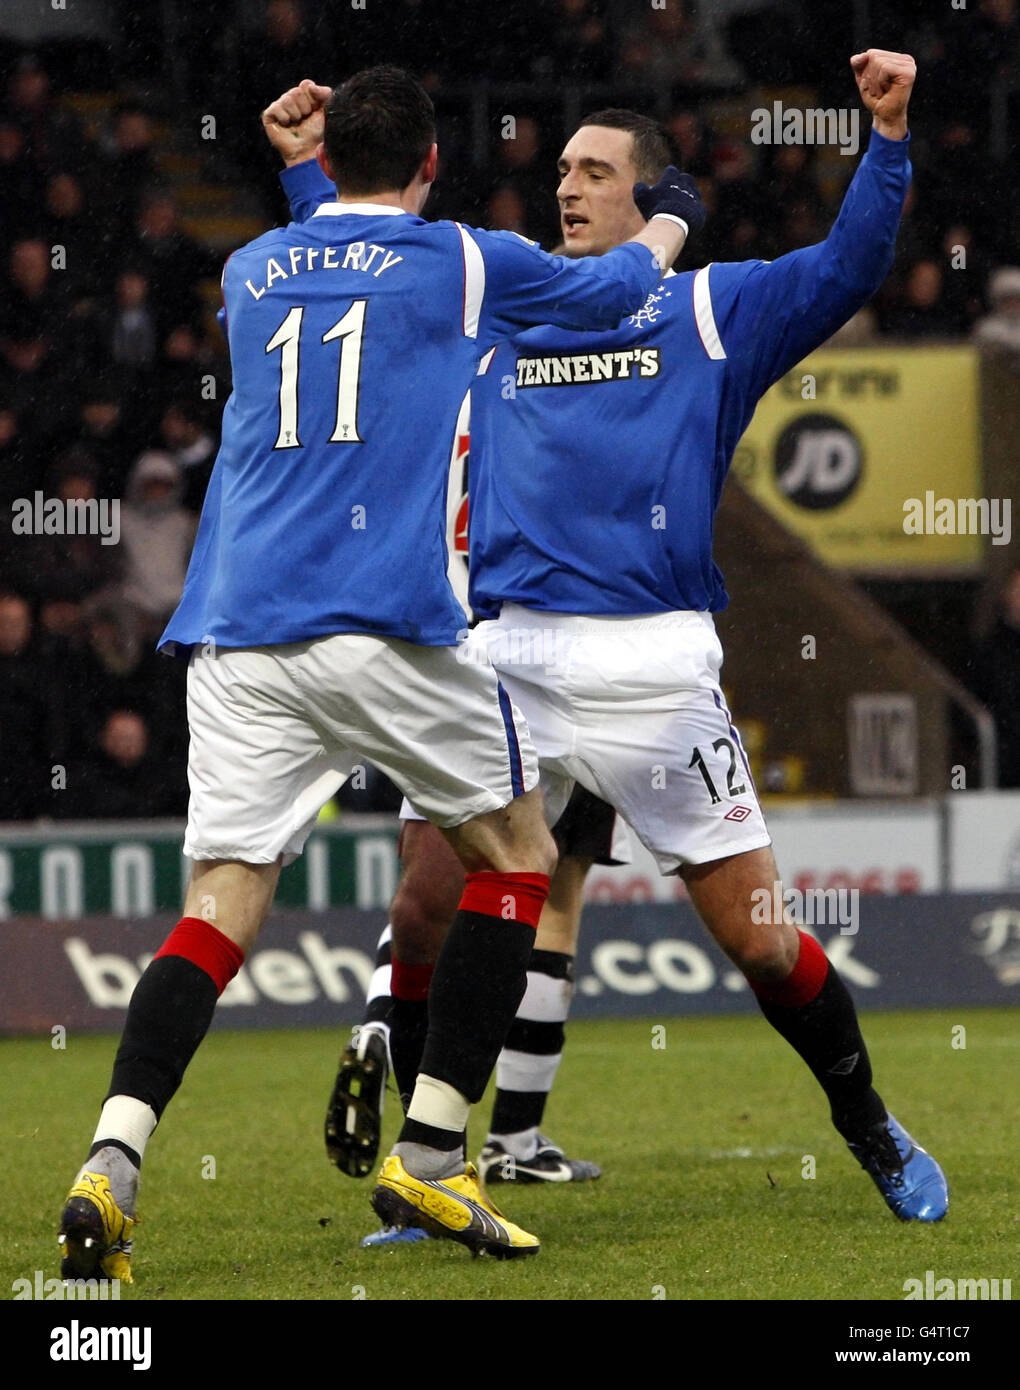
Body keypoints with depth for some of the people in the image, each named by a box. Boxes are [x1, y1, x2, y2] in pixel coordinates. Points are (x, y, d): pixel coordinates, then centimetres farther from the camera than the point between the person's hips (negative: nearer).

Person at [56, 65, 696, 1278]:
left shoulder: (249, 274, 18)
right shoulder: (462, 265, 8)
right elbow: (616, 287, 26)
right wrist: (667, 220, 47)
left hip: (233, 633, 4)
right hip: (382, 622, -4)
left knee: (221, 904, 0)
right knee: (516, 853, 14)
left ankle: (109, 1165, -21)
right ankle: (426, 1158, 8)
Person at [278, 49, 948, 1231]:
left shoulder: (712, 310, 10)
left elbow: (845, 270, -1)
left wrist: (888, 137, -12)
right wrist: (306, 168, 26)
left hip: (654, 672, -3)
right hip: (509, 655, 3)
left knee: (761, 941, -1)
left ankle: (873, 1135, 20)